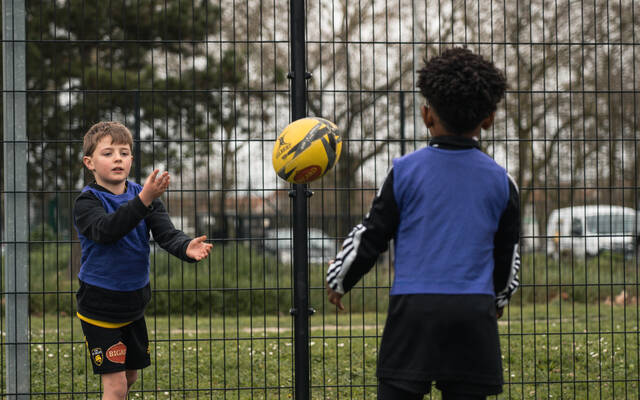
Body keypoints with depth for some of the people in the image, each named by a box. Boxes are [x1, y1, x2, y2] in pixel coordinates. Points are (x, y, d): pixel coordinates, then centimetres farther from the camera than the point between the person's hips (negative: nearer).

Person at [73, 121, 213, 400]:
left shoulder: (143, 196, 2)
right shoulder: (87, 202, -14)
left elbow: (166, 233, -9)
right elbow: (105, 230, -34)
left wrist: (186, 247, -33)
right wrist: (144, 200, -46)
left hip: (133, 303, 6)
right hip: (100, 307, -6)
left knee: (131, 375, 18)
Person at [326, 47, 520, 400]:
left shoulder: (405, 171, 0)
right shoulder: (500, 181, 8)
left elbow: (369, 237, 4)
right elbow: (507, 253, 18)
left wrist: (338, 281, 20)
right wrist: (499, 299, 36)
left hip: (414, 306, -2)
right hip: (474, 311, 2)